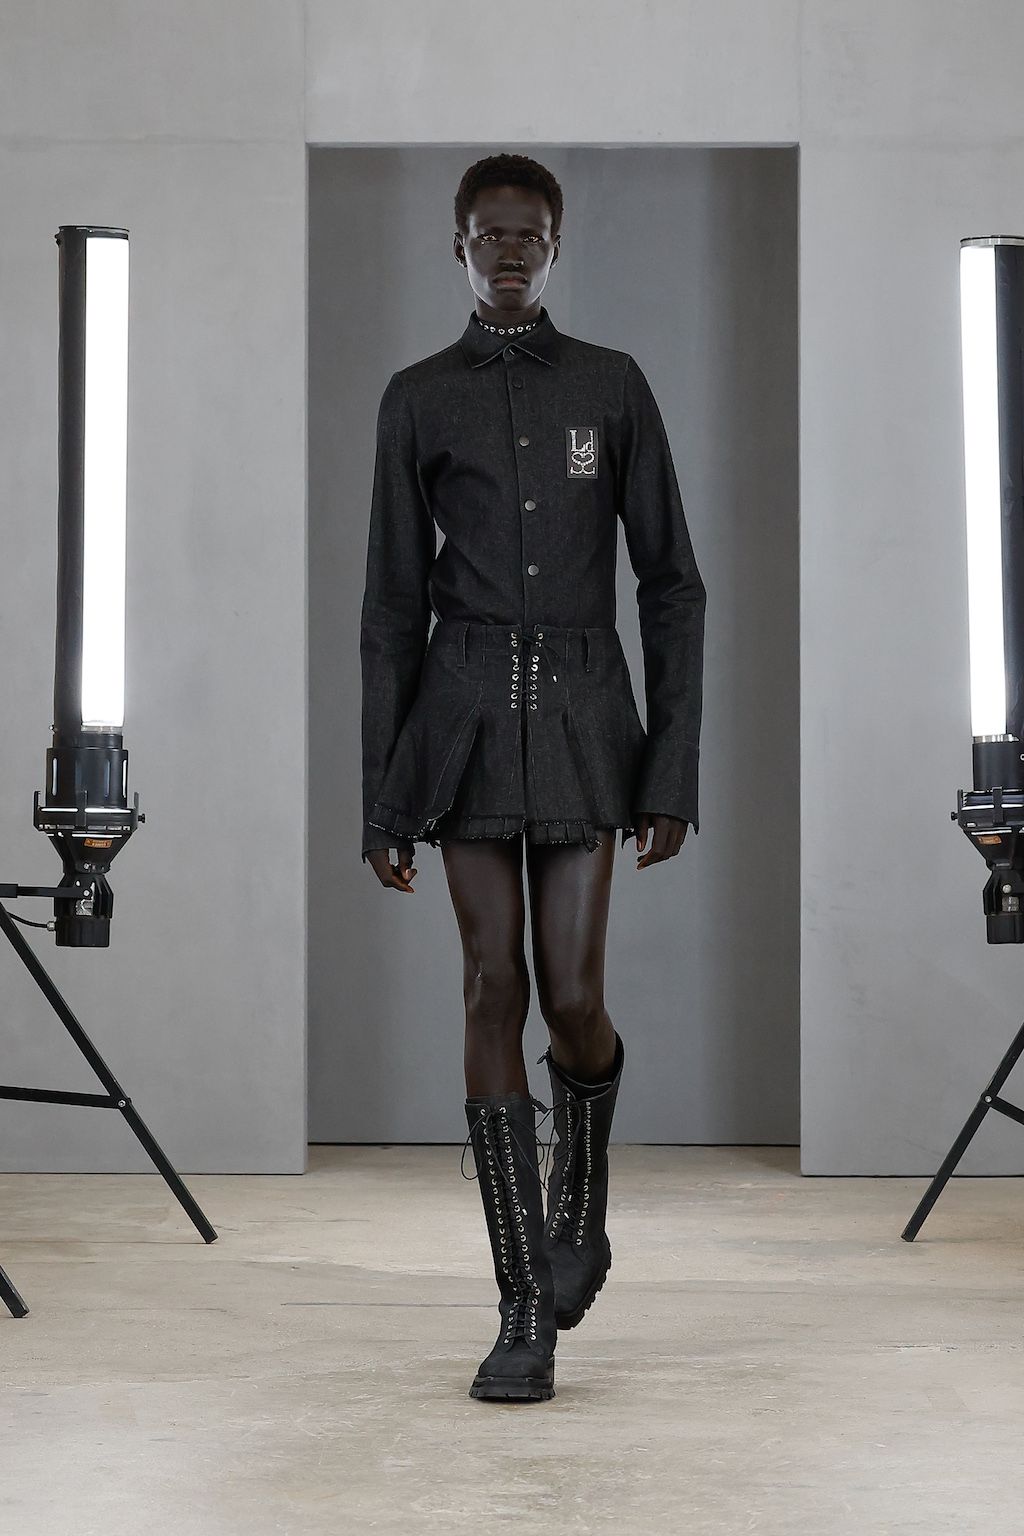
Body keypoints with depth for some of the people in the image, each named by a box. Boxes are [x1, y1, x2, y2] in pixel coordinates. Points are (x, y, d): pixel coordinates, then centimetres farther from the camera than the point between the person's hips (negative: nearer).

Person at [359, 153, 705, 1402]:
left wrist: (674, 770, -3)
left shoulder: (613, 385, 6)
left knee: (573, 1002, -8)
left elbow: (670, 581, 5)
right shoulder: (417, 398, 6)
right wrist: (382, 796, 2)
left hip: (583, 714, 0)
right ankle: (527, 1314, 2)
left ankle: (578, 1192, 27)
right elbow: (393, 602, 6)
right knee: (495, 992, -5)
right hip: (463, 713, 0)